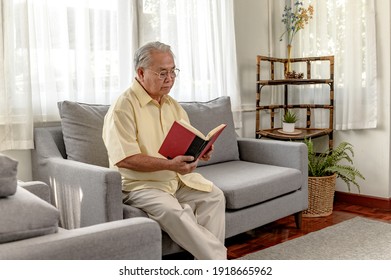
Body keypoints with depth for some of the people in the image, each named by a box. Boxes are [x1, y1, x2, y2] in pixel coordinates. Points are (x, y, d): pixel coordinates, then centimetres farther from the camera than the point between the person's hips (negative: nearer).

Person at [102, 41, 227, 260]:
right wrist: (170, 165, -28)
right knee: (171, 210, -31)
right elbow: (124, 159, -21)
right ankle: (219, 260, -19)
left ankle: (208, 258, -13)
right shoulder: (123, 108, -12)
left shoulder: (173, 105, 12)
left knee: (214, 196, -16)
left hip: (179, 178, 7)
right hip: (141, 183, -7)